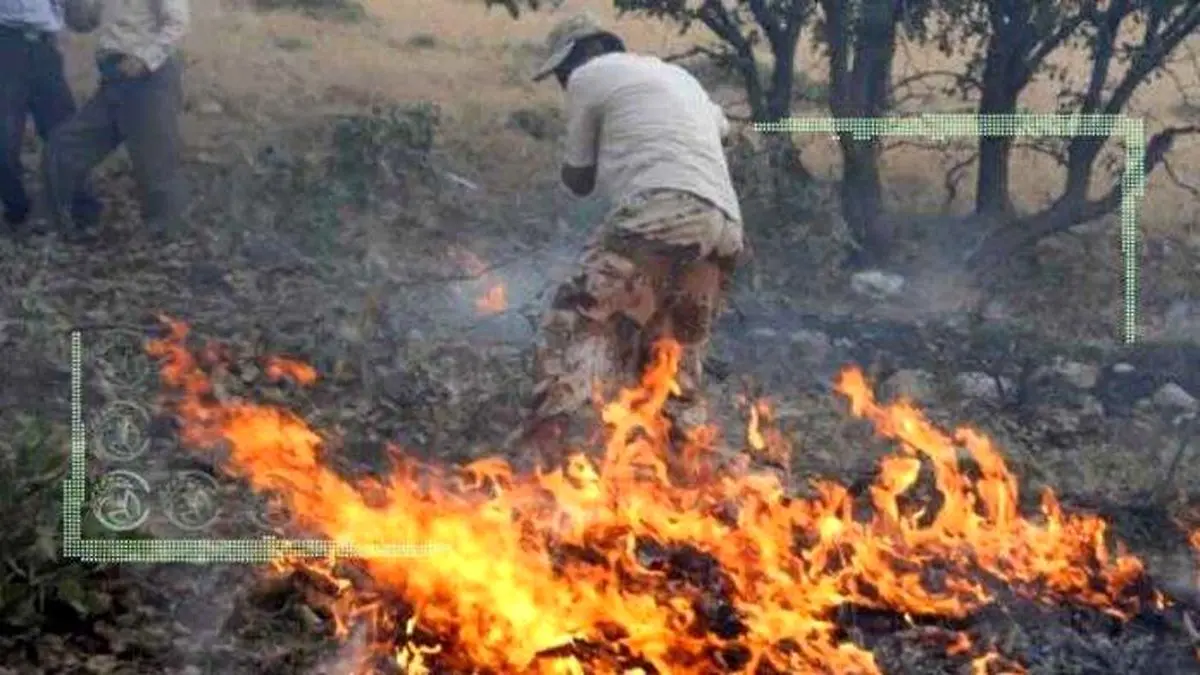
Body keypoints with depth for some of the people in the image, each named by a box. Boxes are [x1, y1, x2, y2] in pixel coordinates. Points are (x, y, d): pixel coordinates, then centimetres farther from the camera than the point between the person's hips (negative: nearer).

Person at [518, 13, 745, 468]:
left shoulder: (589, 75, 12)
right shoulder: (679, 76, 33)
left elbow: (579, 179, 18)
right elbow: (722, 128, 54)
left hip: (660, 213, -8)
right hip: (723, 227, 8)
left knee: (575, 334, -13)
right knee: (675, 370, 16)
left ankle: (554, 469, -29)